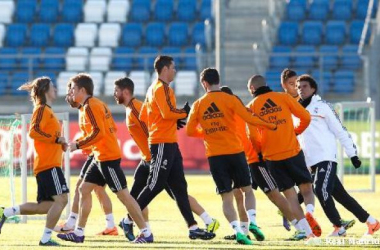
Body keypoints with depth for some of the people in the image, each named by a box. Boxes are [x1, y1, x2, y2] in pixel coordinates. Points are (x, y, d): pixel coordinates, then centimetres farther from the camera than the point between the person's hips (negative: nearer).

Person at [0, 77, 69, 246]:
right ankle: (46, 238, -12)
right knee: (61, 199, -13)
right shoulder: (42, 109, -7)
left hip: (45, 166, 10)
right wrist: (56, 139, -19)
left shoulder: (47, 110, 22)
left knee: (46, 205, 10)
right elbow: (33, 131, -21)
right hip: (48, 164, -10)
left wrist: (60, 144, 13)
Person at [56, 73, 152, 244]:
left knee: (123, 194, -7)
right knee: (84, 189, 10)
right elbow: (112, 128, 18)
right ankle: (79, 233, 12)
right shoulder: (97, 104, 15)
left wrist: (78, 145, -16)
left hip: (108, 157, -10)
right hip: (100, 157, 10)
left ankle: (146, 233, -4)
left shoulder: (90, 106, -14)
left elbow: (98, 133, -23)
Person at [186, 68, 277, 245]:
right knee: (247, 190, 14)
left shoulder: (198, 105, 5)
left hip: (214, 156, 1)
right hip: (235, 151, -1)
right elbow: (249, 119, -10)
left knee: (226, 197, 3)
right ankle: (252, 222, -8)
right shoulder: (230, 99, -3)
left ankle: (237, 230, -14)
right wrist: (270, 126, 4)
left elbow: (189, 131, 6)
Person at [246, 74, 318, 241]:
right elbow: (306, 117, 2)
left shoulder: (252, 106, 3)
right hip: (293, 152, 0)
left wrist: (260, 151, 18)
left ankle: (307, 230, -3)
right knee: (306, 188, 9)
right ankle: (309, 213, -21)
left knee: (290, 195, 7)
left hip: (272, 157, 0)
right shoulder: (283, 98, 3)